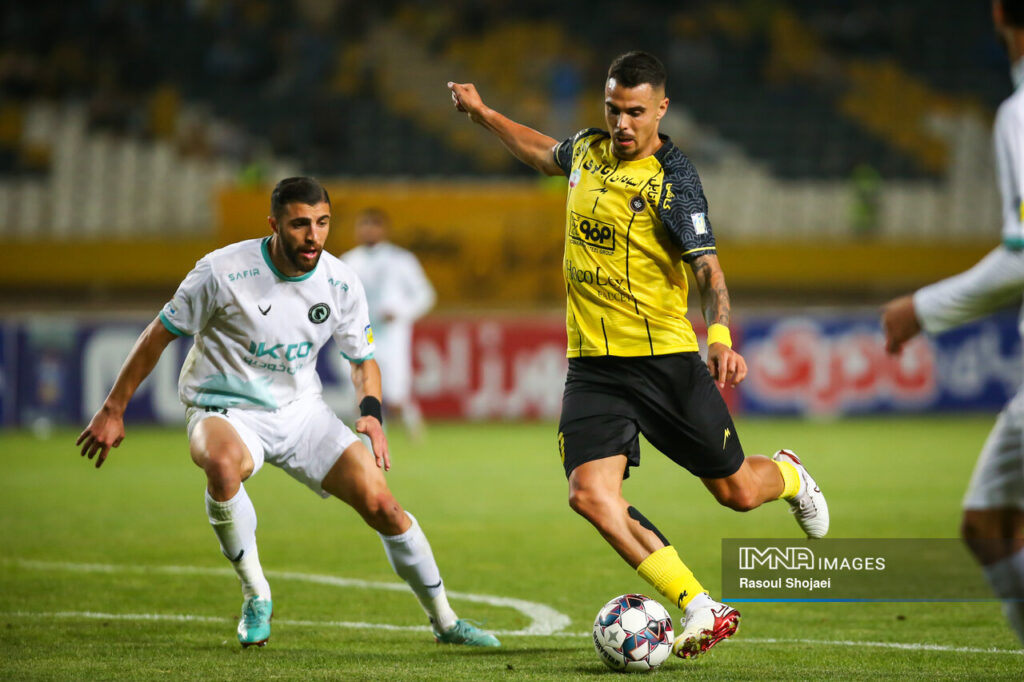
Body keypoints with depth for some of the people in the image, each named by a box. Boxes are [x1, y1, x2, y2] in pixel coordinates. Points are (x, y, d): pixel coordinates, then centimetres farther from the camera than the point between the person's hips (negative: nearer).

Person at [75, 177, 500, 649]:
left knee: (381, 504, -8)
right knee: (223, 465, -40)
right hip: (225, 412, -4)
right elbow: (159, 335, -8)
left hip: (302, 411, 4)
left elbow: (363, 360, 9)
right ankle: (255, 594, -18)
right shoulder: (223, 271, -19)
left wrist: (371, 412, -12)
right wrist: (113, 410, -7)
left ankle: (444, 620, 15)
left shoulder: (340, 283, -7)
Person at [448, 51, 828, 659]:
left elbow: (707, 267, -22)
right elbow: (546, 154, 32)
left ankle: (789, 477, 43)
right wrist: (483, 115, 35)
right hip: (593, 364, 5)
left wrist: (721, 337, -39)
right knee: (590, 493, -18)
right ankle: (701, 609, -15)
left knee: (735, 490, 4)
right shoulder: (589, 149, 6)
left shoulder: (673, 179, -12)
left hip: (664, 359, -5)